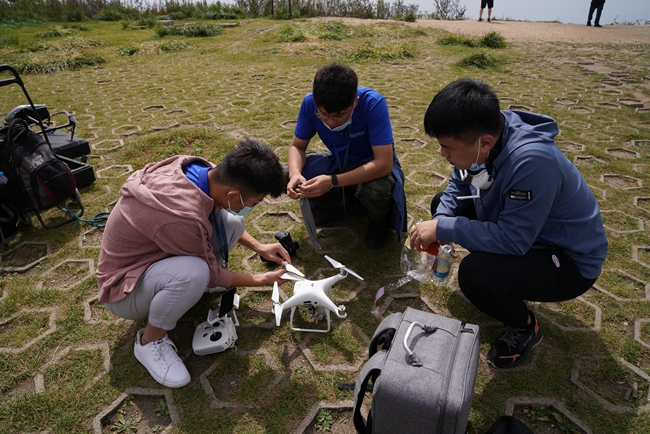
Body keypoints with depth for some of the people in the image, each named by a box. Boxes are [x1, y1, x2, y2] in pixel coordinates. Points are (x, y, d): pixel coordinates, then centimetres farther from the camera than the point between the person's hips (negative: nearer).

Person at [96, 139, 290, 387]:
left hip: (156, 251, 7)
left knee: (232, 222, -10)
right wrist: (260, 280, -7)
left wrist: (259, 247, 0)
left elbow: (221, 212, 6)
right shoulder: (182, 216, -39)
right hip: (124, 288, -7)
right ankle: (150, 341, -8)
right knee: (194, 273, -37)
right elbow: (211, 273, -21)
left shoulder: (201, 171, -17)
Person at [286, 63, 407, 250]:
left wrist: (333, 181, -43)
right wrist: (295, 174, -31)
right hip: (339, 162, 4)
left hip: (374, 166, -4)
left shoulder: (373, 104, -32)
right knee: (285, 176, -18)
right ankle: (344, 202, 9)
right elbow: (297, 146, -9)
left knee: (377, 190, -39)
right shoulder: (310, 103, -21)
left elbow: (384, 163, -35)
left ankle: (378, 220, 1)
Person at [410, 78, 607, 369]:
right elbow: (458, 185, 1)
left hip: (570, 260, -7)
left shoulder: (532, 161, -37)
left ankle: (524, 328, 3)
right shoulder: (482, 133, -14)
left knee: (473, 274, -31)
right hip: (516, 225, 8)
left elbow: (512, 240, -33)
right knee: (442, 205, 4)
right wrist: (439, 224, -16)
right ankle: (491, 275, 15)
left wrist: (443, 228, -30)